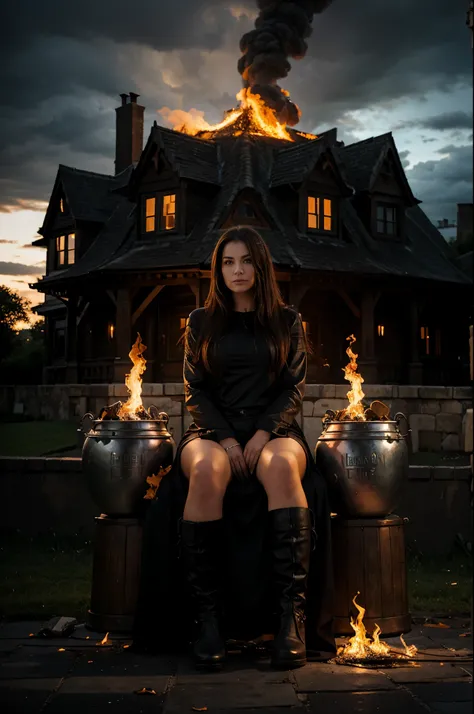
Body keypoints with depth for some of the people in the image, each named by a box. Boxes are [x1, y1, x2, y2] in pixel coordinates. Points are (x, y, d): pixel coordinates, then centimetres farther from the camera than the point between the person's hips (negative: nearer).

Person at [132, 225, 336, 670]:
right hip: (213, 430, 0)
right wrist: (225, 438, -10)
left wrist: (264, 433, -12)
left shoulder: (287, 321, 14)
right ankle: (206, 616, -35)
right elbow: (195, 390, 8)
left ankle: (293, 616, -40)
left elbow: (294, 388, 7)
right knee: (206, 470, -38)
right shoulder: (201, 322, 15)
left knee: (283, 466, -39)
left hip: (273, 428, 0)